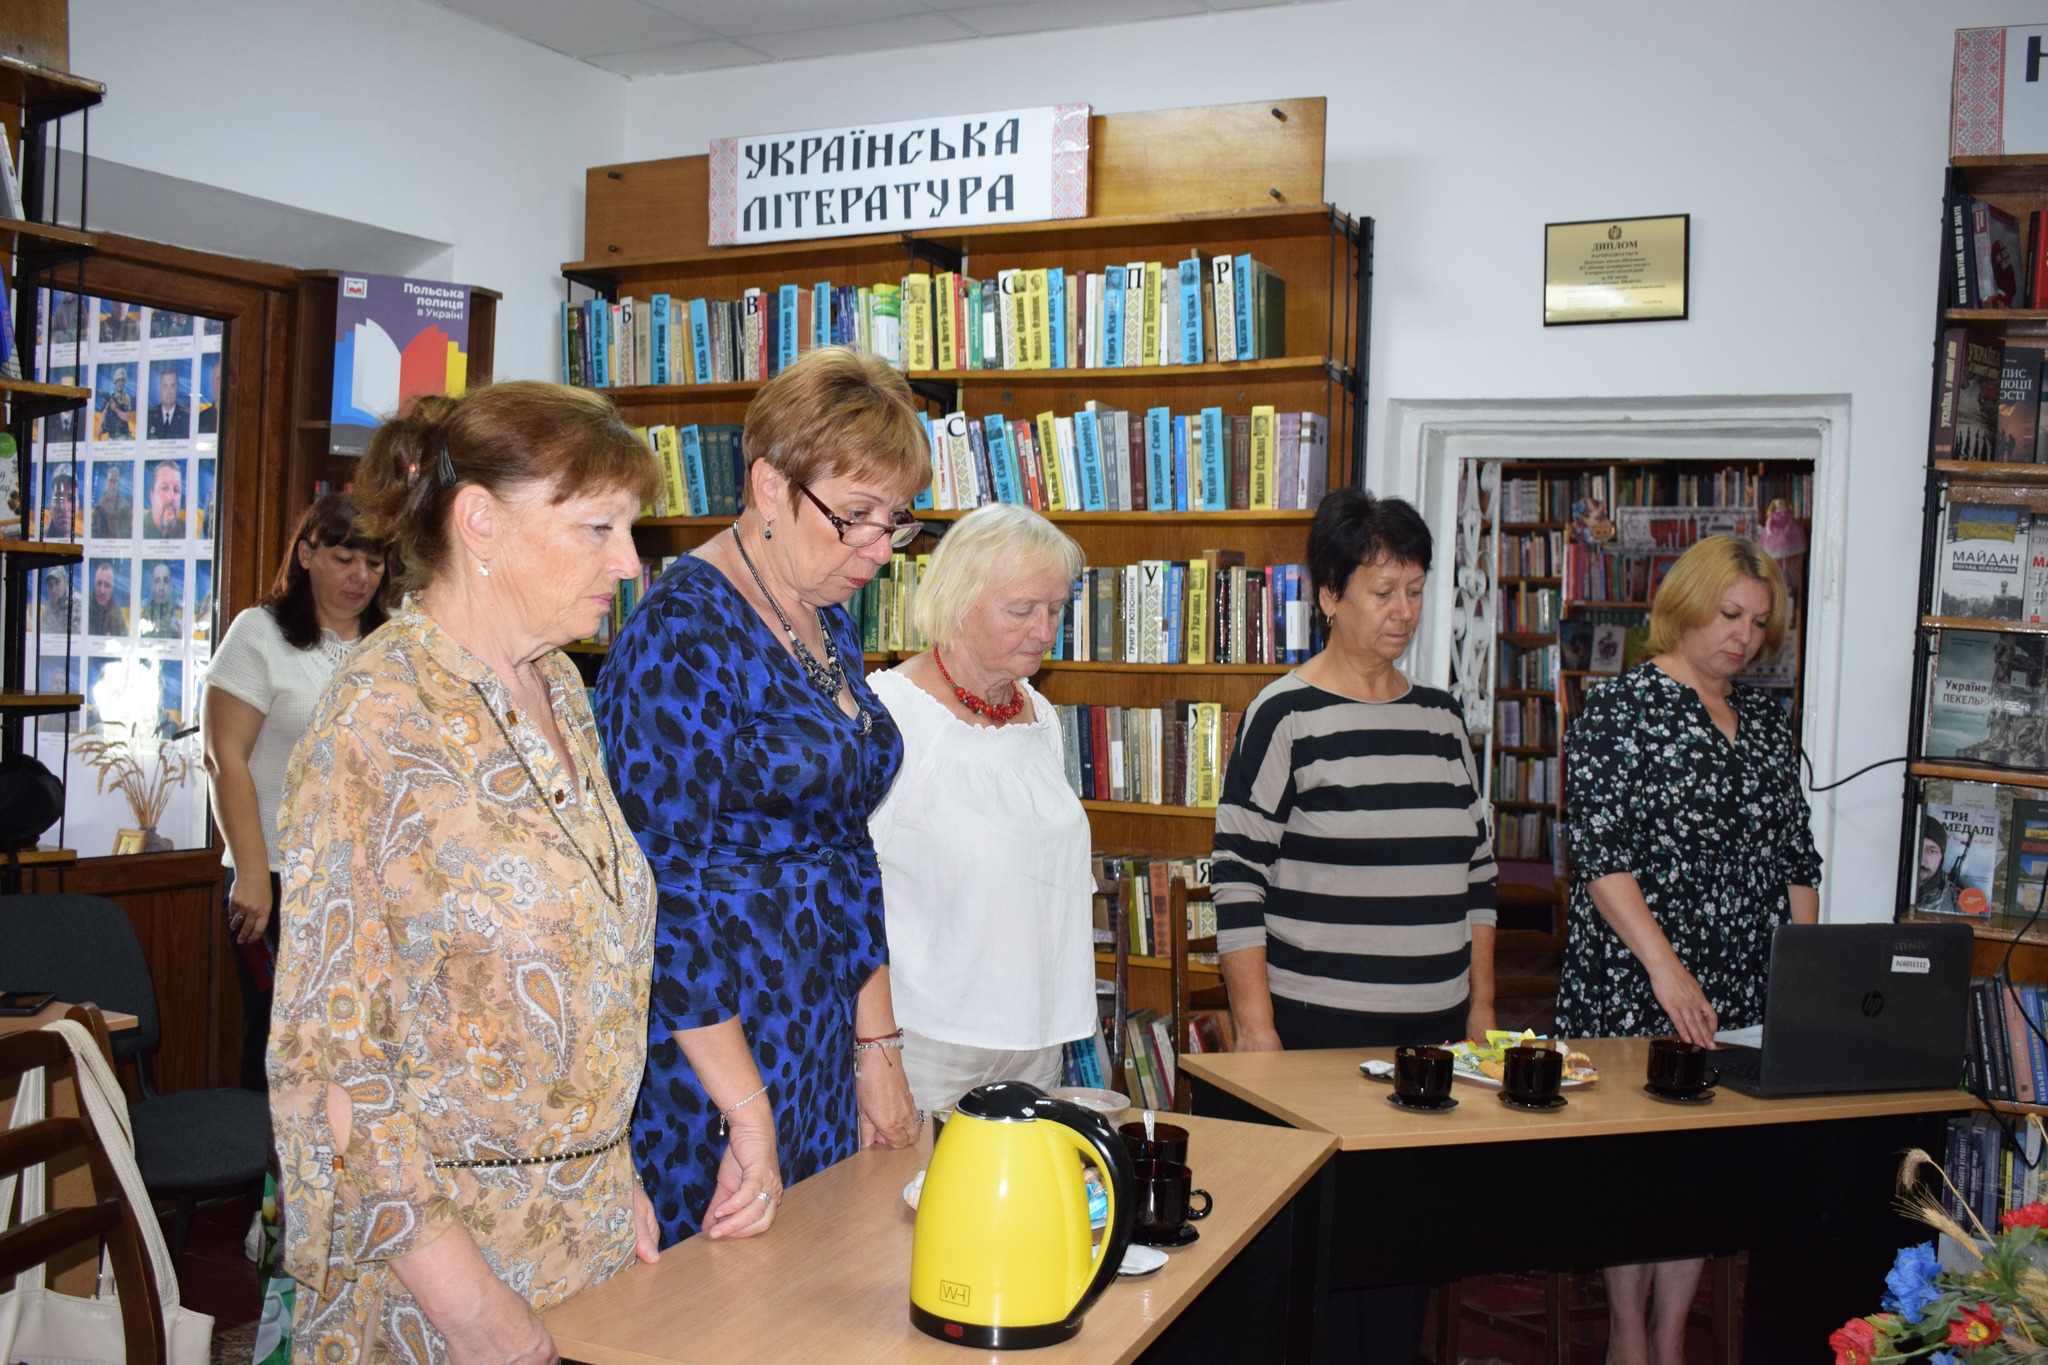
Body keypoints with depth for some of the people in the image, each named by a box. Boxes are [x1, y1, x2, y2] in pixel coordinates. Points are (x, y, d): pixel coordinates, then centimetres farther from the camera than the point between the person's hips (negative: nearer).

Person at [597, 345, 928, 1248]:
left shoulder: (826, 623, 9)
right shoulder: (683, 632, -17)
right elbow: (663, 887, -21)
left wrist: (876, 1047, 12)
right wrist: (749, 1117, -21)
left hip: (823, 1046, 8)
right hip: (707, 1052, -8)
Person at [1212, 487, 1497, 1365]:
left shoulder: (1440, 717, 11)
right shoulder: (1286, 717, -7)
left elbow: (1475, 872, 16)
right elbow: (1237, 881, -9)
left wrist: (1482, 1005, 12)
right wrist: (1256, 1031, -12)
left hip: (1437, 1028, 5)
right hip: (1319, 1028, -5)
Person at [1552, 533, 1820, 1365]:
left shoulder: (1765, 722, 14)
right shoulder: (1620, 708, -6)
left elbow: (1797, 858, 17)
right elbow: (1599, 855, -13)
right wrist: (1666, 969, -20)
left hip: (1745, 997, 6)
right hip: (1633, 992, -6)